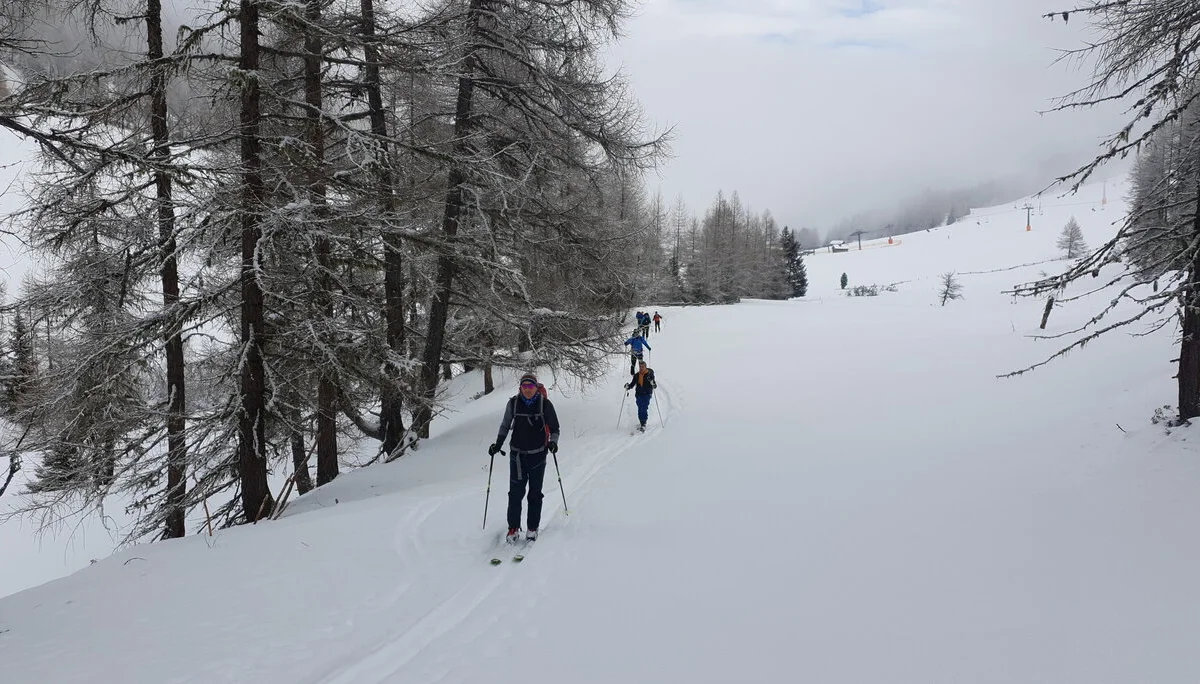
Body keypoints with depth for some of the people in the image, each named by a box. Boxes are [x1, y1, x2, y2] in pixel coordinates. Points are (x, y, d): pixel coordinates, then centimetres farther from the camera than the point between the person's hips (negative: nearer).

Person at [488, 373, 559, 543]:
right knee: (515, 493, 0)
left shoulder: (545, 404, -7)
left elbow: (554, 429, 1)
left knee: (535, 494, 8)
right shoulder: (513, 403, -3)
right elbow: (505, 426, 10)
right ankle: (513, 528, 12)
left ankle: (532, 528, 20)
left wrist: (553, 442, -16)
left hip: (538, 455, -1)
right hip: (517, 455, 1)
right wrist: (498, 444, 0)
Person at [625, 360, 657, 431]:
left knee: (644, 409, -12)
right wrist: (628, 387, -6)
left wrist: (653, 384, -29)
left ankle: (643, 425, -13)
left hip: (647, 394, -4)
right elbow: (632, 384, 14)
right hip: (639, 395, 4)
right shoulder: (636, 375, 7)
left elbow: (655, 386, -7)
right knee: (640, 409, 5)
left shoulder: (650, 374, -5)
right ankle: (642, 423, 16)